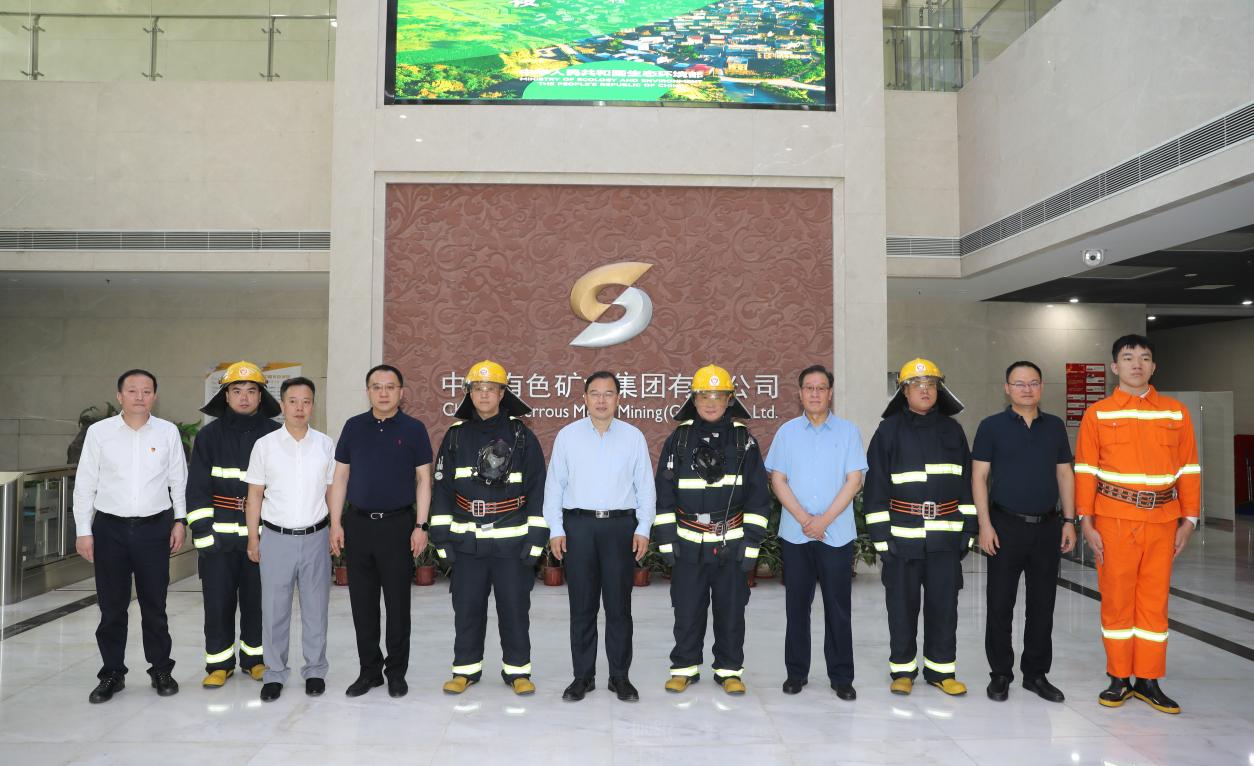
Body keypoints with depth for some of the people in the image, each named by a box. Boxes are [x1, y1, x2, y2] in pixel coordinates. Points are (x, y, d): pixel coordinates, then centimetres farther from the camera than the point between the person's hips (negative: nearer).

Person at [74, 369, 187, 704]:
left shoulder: (168, 432, 0)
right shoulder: (99, 432, -2)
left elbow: (179, 481, 5)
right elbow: (85, 484, 2)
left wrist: (180, 520, 3)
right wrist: (83, 531, 0)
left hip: (155, 528, 0)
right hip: (110, 528, 0)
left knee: (154, 604, 8)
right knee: (111, 606, 8)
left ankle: (161, 670, 21)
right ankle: (112, 673, 22)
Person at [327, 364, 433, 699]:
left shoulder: (414, 429, 0)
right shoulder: (354, 427, 7)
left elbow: (423, 479, -1)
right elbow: (341, 477, 8)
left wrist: (421, 526, -7)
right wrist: (335, 524, 2)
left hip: (398, 524, -2)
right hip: (358, 524, 3)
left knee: (398, 602, 4)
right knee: (362, 603, 8)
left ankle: (396, 672, 17)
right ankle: (369, 670, 21)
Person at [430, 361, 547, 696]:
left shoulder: (522, 436, 0)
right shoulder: (456, 436, 6)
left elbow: (537, 489, 0)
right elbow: (442, 489, 8)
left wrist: (536, 537, -4)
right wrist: (441, 536, 3)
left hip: (512, 541, -2)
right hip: (467, 541, 2)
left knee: (515, 608, 6)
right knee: (467, 608, 9)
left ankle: (517, 670, 21)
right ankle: (465, 669, 25)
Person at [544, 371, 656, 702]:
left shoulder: (633, 436, 5)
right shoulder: (567, 435, 5)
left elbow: (645, 486, 6)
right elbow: (554, 485, 5)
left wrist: (643, 529, -1)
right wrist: (555, 530, 0)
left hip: (620, 526, 0)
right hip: (578, 526, 0)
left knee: (619, 606, 5)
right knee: (582, 606, 6)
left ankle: (620, 676, 17)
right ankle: (583, 676, 17)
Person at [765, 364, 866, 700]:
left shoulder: (848, 431, 3)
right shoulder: (787, 432, 6)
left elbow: (854, 480, -3)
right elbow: (777, 479, 2)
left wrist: (824, 520, -11)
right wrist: (803, 518, -10)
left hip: (837, 533, -1)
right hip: (794, 533, 1)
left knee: (838, 607, 4)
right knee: (797, 605, 7)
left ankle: (841, 676, 14)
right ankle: (796, 672, 17)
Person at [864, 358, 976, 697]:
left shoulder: (952, 429, 10)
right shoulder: (889, 430, 0)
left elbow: (966, 481, 12)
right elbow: (876, 485, -2)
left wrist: (968, 529, 7)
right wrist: (881, 535, -7)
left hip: (946, 534, 3)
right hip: (902, 533, -2)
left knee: (944, 604, 8)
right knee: (902, 605, 5)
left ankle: (942, 669, 22)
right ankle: (902, 670, 19)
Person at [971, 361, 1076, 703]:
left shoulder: (1055, 426, 10)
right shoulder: (992, 426, -1)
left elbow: (1065, 475, 11)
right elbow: (979, 476, -4)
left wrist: (1069, 521, 4)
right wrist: (985, 524, -10)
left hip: (1047, 526, 3)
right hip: (1006, 525, -3)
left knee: (1042, 604, 9)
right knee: (1000, 604, 2)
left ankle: (1036, 673, 22)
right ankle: (1000, 674, 14)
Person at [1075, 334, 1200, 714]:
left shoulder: (1176, 413, 7)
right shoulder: (1097, 414, 1)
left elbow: (1189, 469, 8)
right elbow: (1085, 471, -1)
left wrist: (1188, 520, 3)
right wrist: (1086, 523, -6)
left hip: (1162, 521, 2)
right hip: (1114, 520, -2)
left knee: (1155, 601, 8)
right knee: (1116, 599, 5)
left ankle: (1149, 680, 19)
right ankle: (1118, 678, 17)